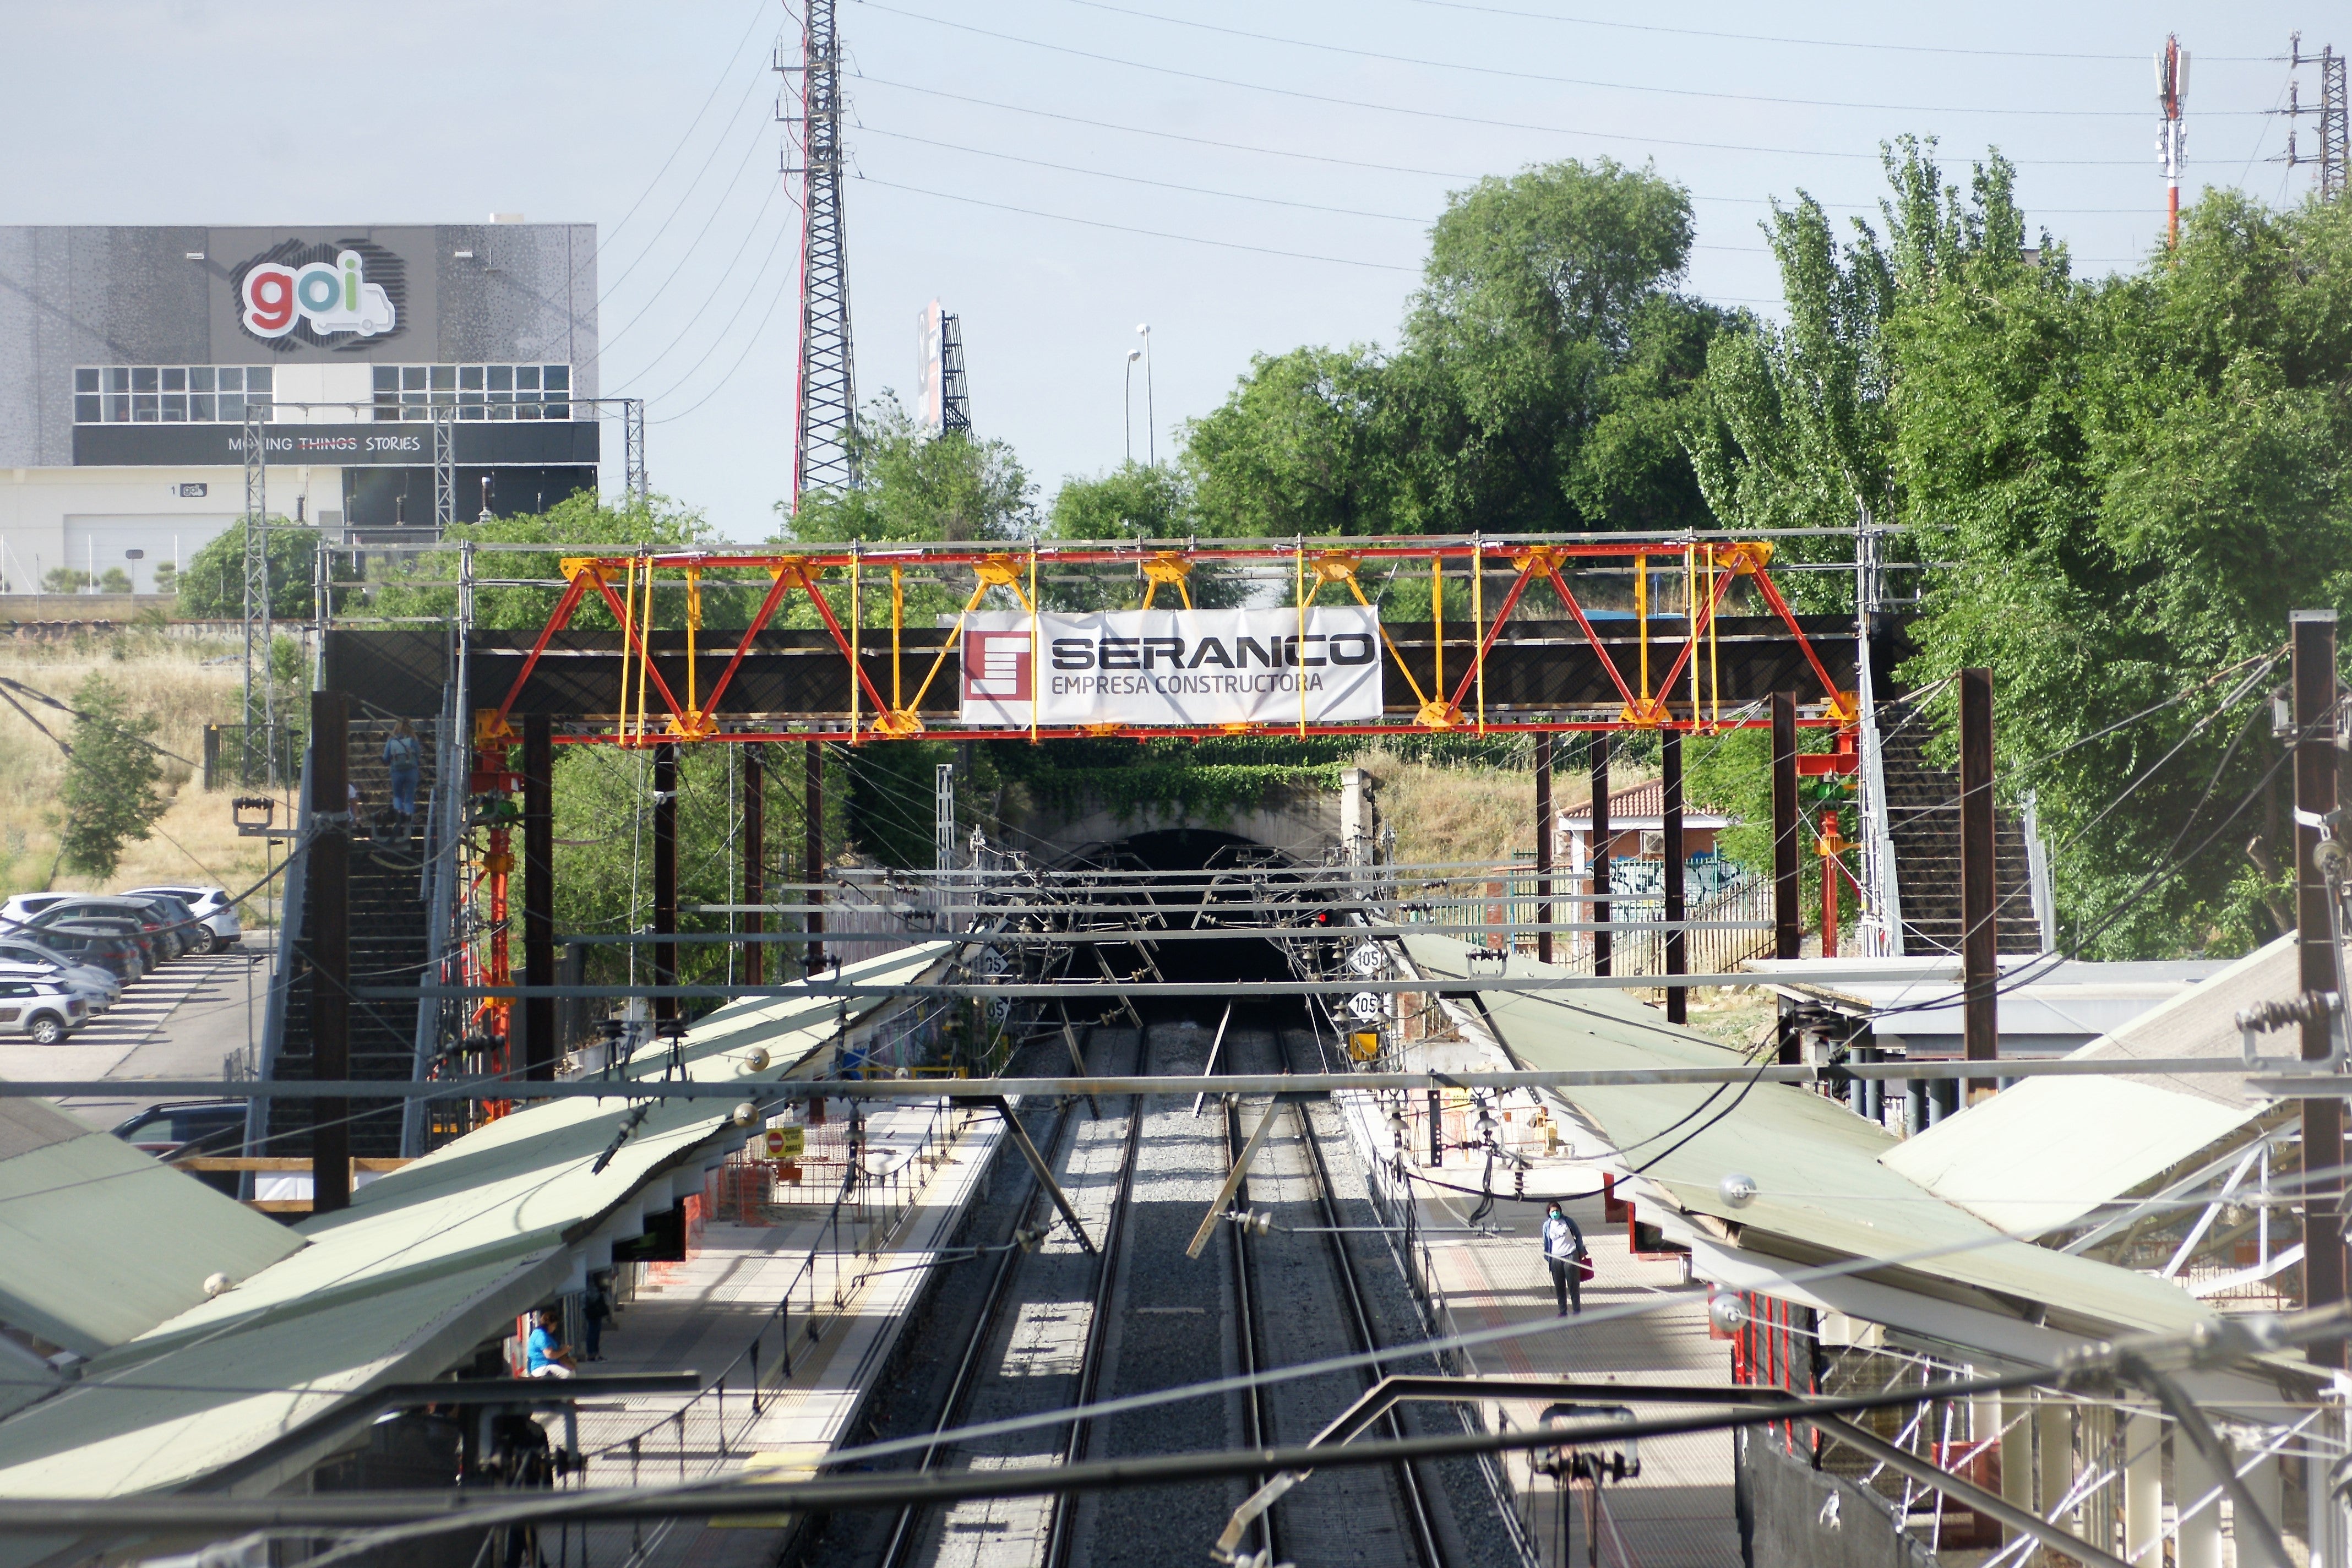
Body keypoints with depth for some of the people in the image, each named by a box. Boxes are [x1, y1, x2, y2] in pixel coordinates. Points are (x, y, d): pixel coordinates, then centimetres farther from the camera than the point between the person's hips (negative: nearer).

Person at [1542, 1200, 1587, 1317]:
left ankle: (1577, 1311, 7)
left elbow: (1578, 1235, 7)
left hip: (1571, 1256, -2)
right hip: (1556, 1258, 2)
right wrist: (1547, 1258, 6)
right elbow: (1546, 1242, 10)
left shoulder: (1568, 1221, -2)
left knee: (1574, 1285, 1)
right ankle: (1563, 1312, 15)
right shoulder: (1547, 1225, 2)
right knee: (1559, 1287, 6)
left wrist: (1581, 1251, 6)